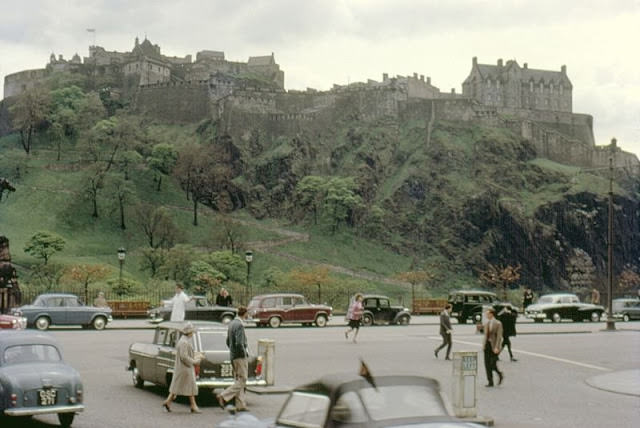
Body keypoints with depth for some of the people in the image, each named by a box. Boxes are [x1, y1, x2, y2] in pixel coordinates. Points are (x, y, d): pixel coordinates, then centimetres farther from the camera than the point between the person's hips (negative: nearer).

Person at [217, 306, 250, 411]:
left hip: (233, 357, 9)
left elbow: (228, 341, 18)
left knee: (238, 380, 12)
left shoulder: (231, 324, 10)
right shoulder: (240, 325, -19)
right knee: (242, 381, -4)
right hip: (241, 357, -9)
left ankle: (240, 405, 13)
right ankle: (223, 396, -12)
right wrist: (245, 354, -13)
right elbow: (239, 343, -27)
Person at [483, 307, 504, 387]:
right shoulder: (487, 323, 11)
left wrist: (496, 347, -20)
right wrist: (484, 345, 11)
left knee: (493, 364, -9)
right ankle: (490, 382, 9)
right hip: (487, 345, 6)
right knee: (487, 364, 2)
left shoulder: (498, 324, -9)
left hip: (494, 346, -6)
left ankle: (500, 374, 18)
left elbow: (499, 336, -14)